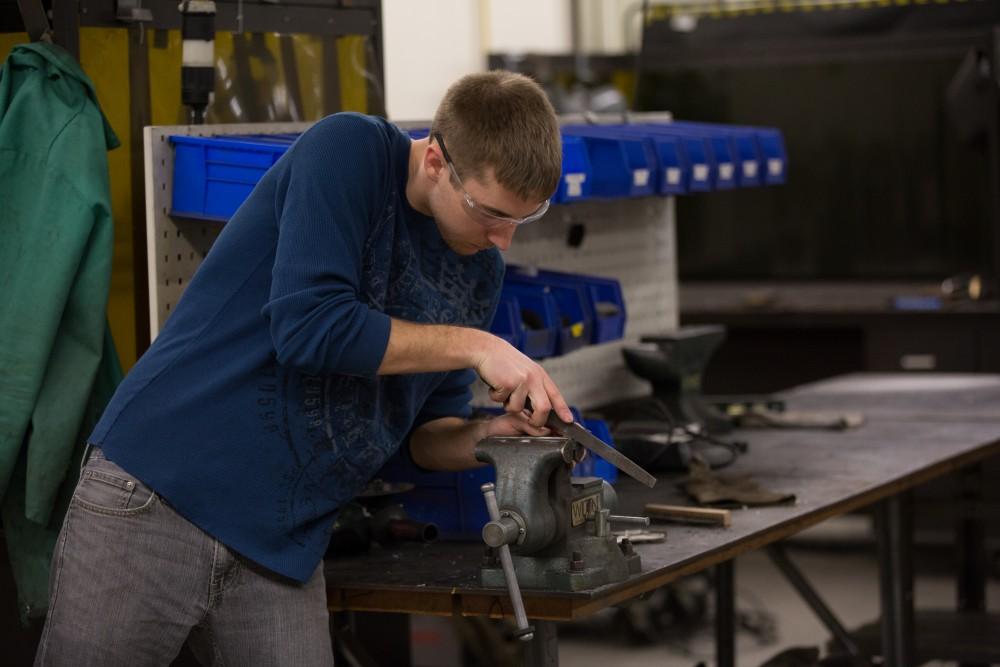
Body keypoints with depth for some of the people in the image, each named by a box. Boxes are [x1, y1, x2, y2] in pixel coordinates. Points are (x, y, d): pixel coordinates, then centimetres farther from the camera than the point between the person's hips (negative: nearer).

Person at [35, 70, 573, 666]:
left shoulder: (481, 273, 9)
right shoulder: (348, 150, -10)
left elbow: (426, 433, 15)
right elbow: (308, 325, -20)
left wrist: (485, 438, -6)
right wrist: (473, 344, -16)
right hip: (155, 497, -5)